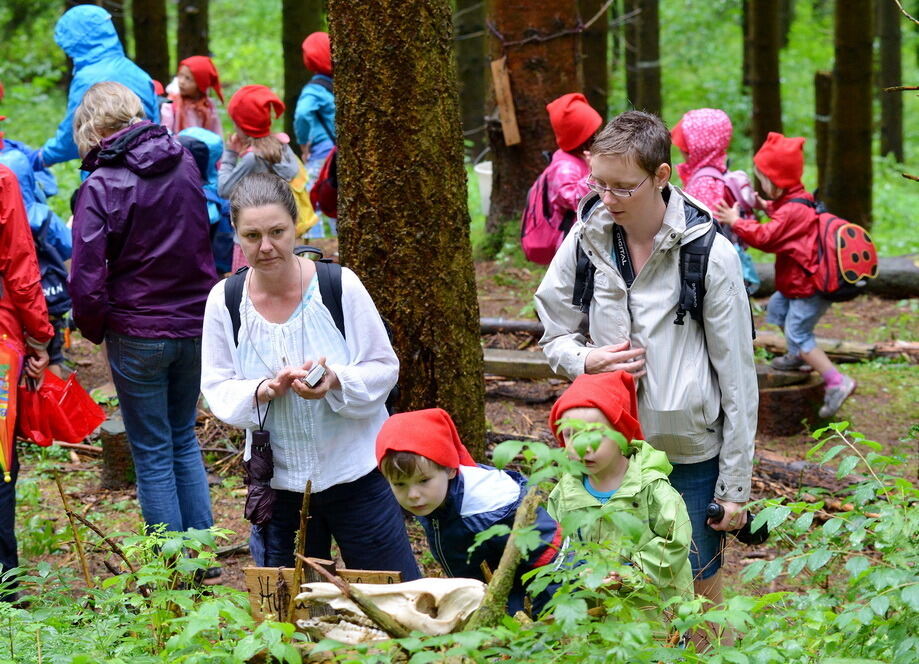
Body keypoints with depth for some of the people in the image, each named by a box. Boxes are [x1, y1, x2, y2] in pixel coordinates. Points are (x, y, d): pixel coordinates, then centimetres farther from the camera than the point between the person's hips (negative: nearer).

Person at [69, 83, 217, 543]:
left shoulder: (101, 188, -16)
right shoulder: (184, 165, 0)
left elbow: (87, 280, -17)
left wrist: (93, 328, -1)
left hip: (138, 335, -5)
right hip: (194, 325, 5)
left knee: (153, 454, 7)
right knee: (184, 439, 20)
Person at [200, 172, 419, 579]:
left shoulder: (339, 286, -12)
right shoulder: (224, 301, -5)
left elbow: (384, 369, -6)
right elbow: (216, 388, 0)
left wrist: (337, 381, -26)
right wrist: (262, 391, -21)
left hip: (355, 473, -2)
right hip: (279, 481, 2)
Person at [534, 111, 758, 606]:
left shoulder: (710, 254, -12)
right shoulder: (585, 240, -4)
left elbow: (737, 375, -7)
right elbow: (555, 336, 9)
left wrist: (736, 486, -5)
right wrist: (585, 360, -16)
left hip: (691, 453, -2)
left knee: (697, 591, 10)